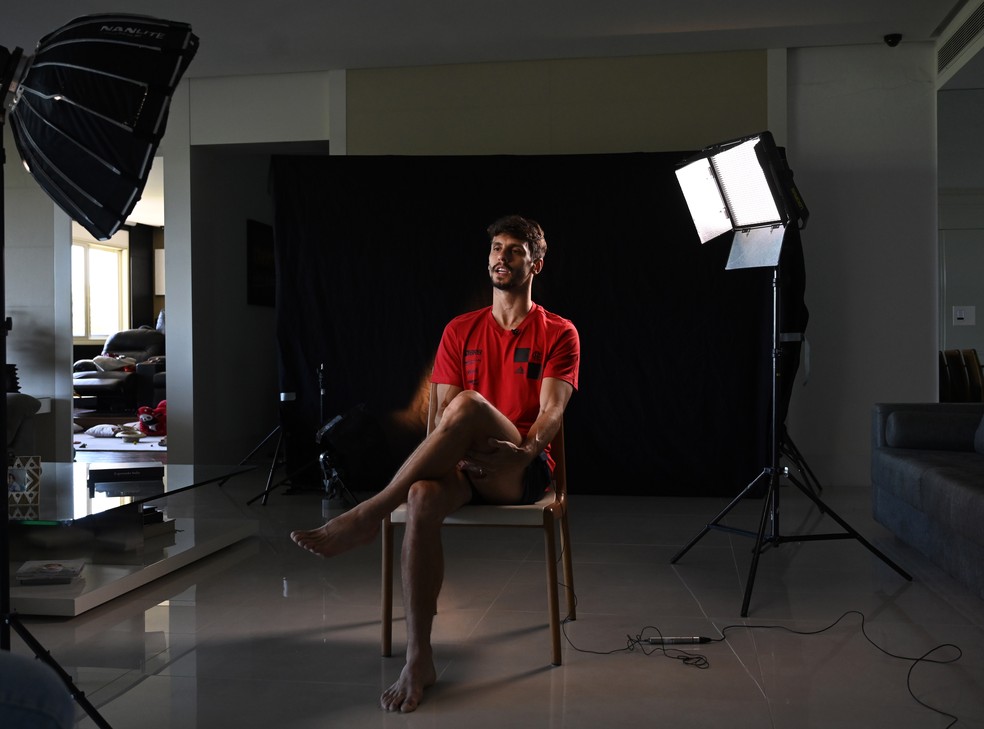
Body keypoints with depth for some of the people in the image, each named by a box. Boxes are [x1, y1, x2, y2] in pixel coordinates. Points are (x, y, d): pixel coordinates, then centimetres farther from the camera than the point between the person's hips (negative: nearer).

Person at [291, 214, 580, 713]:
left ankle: (367, 515, -32)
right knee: (422, 498, -35)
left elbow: (552, 410, -6)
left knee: (470, 404, -35)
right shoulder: (460, 331, 16)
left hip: (522, 470, -3)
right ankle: (419, 658, -32)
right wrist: (452, 447, -15)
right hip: (464, 466, 3)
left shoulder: (558, 333, 7)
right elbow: (440, 412, 7)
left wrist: (524, 451, -25)